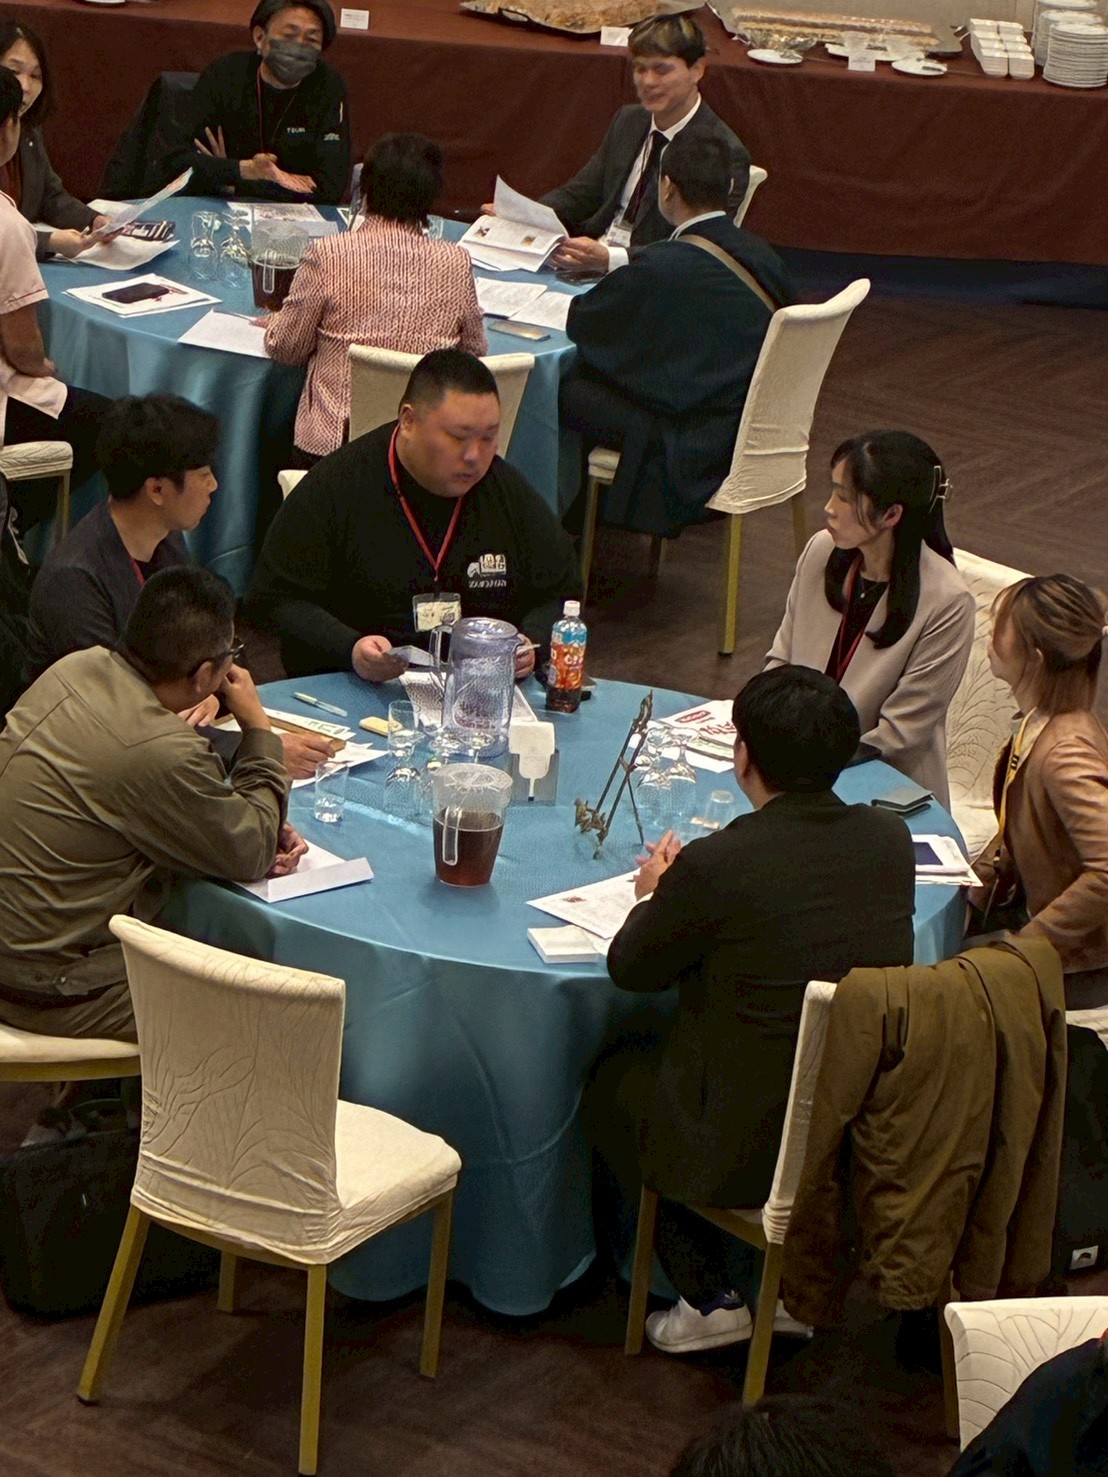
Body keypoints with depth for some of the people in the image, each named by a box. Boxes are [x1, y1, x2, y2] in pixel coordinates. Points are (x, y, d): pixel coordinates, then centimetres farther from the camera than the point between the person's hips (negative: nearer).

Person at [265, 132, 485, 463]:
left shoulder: (327, 255, -9)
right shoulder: (456, 263, -2)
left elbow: (285, 349, 1)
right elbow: (475, 350, 12)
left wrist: (276, 323, 24)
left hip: (333, 443, -3)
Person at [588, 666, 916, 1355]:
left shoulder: (716, 866, -23)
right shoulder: (890, 840, -6)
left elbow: (630, 969, -6)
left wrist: (655, 896, 15)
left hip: (751, 1155, -6)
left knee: (614, 1078, 23)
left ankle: (712, 1298, 22)